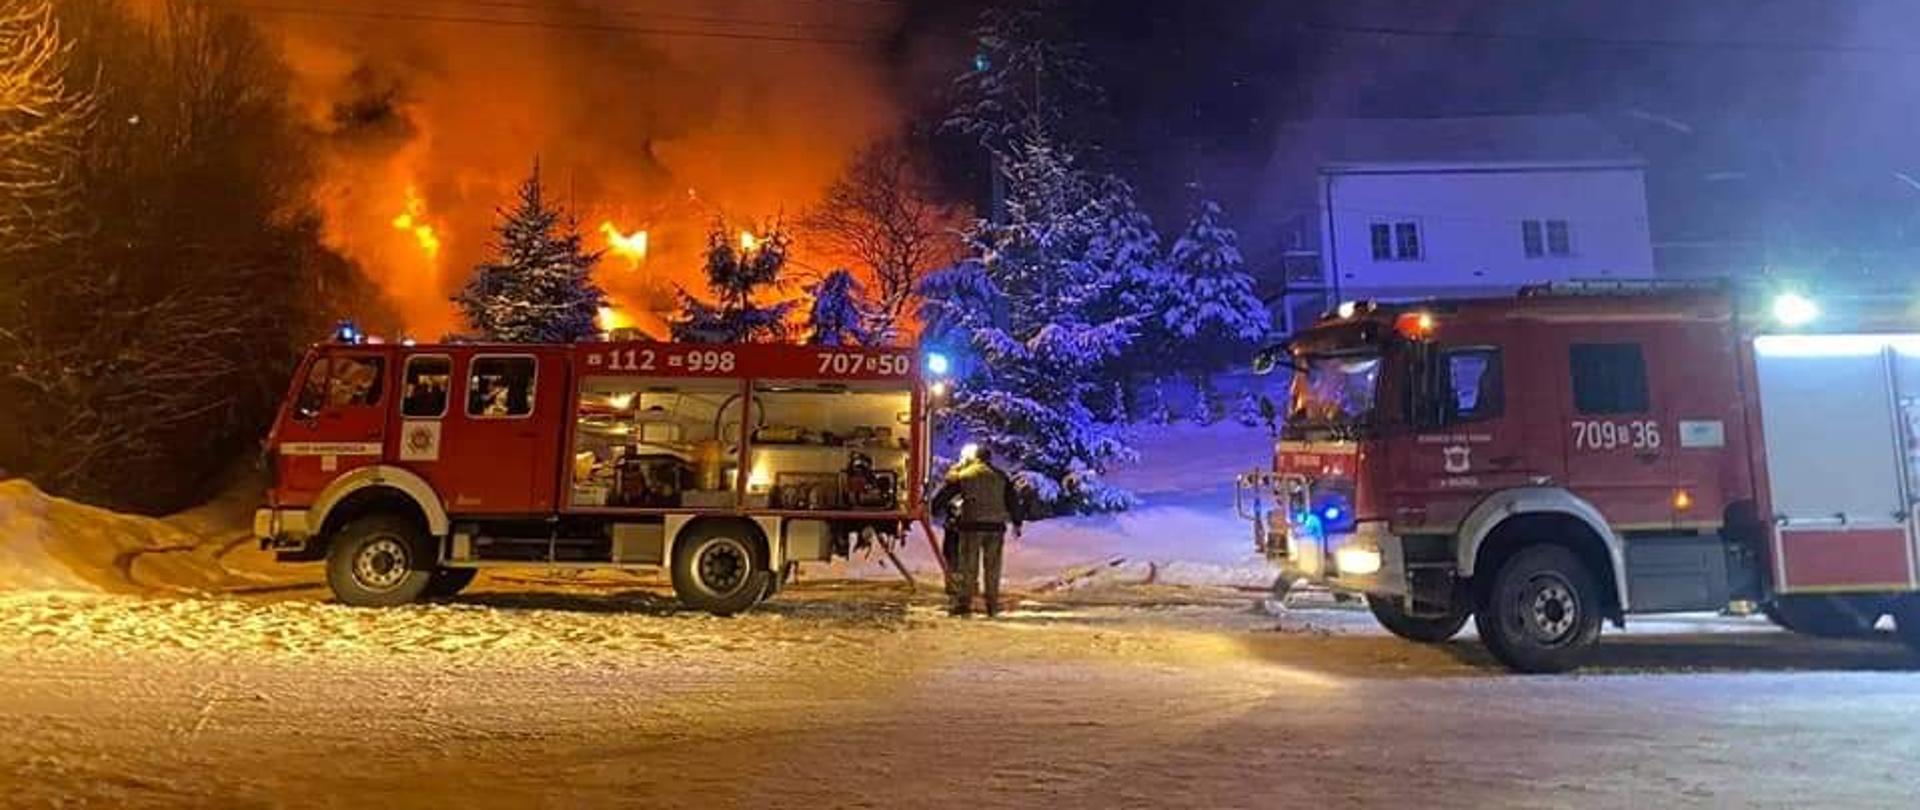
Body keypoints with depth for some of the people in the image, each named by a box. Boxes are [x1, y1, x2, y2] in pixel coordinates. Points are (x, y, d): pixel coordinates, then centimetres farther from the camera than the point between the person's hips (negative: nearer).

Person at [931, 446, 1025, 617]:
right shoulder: (1001, 476, 9)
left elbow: (944, 493, 8)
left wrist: (936, 509, 22)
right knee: (992, 567, 8)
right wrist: (1016, 523, 18)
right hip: (995, 526, 2)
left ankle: (964, 602, 1)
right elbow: (1013, 501, 11)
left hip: (972, 525, -2)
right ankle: (992, 605, 11)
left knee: (968, 566, 2)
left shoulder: (963, 475, 5)